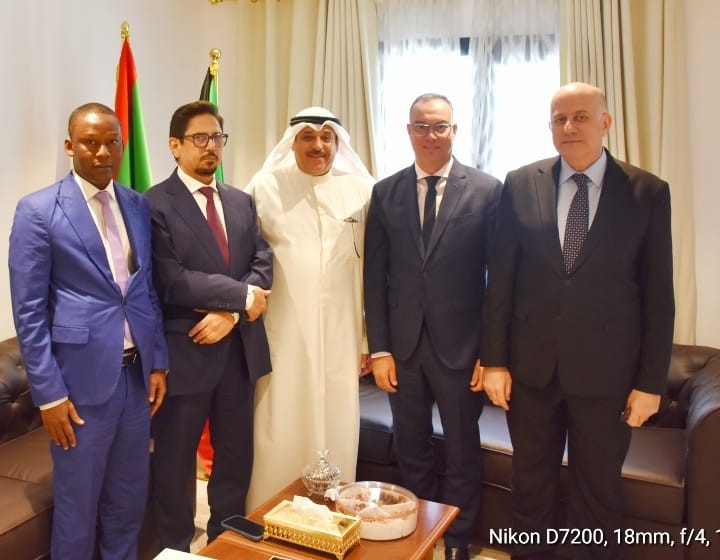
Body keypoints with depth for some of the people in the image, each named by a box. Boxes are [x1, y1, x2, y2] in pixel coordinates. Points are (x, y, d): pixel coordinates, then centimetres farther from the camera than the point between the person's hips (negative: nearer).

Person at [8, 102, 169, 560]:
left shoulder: (139, 206, 7)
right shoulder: (38, 210, -8)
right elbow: (29, 311, -9)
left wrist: (158, 362, 7)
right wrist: (49, 392, -11)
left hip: (137, 372, 5)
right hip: (83, 377, -4)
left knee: (130, 496, 18)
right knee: (77, 501, 12)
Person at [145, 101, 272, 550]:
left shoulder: (242, 202, 11)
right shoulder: (155, 204, -9)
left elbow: (262, 265, 3)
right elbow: (172, 282, -20)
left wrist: (231, 312, -14)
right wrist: (241, 295, -15)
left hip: (240, 348, 6)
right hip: (185, 350, -5)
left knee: (237, 455, 17)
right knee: (176, 462, 11)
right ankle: (176, 548, 33)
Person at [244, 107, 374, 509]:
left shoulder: (362, 191, 4)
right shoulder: (265, 188, 2)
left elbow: (372, 269, 4)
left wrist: (370, 337, 4)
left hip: (340, 339, 1)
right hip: (282, 337, -1)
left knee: (336, 436, 10)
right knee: (279, 437, 7)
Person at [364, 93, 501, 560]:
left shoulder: (487, 190, -3)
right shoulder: (385, 193, 4)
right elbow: (375, 276, 3)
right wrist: (379, 348, -2)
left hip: (461, 346, -2)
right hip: (403, 346, 2)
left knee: (463, 455, 13)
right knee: (411, 453, 16)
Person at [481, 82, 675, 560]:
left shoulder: (648, 192, -3)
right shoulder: (520, 185, 0)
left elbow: (658, 295, -2)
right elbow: (501, 279, 1)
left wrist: (651, 381, -3)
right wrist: (495, 360, -1)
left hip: (606, 371, -1)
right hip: (531, 366, 2)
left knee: (600, 493, 13)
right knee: (531, 486, 16)